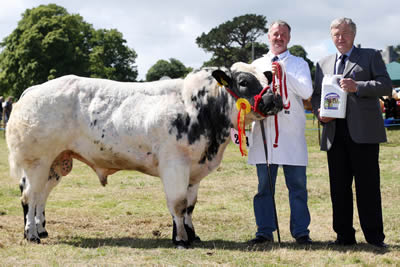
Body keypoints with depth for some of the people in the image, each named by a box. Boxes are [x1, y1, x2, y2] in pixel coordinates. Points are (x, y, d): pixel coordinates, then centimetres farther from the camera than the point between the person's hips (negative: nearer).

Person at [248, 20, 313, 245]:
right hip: (263, 130, 2)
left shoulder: (298, 64, 10)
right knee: (265, 184, 3)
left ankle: (301, 231, 5)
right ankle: (265, 231, 9)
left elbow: (307, 91, -5)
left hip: (292, 133, -2)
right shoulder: (257, 65, 18)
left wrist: (284, 75, -15)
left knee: (297, 184, -1)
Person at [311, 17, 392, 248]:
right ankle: (344, 236, 11)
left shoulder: (370, 56, 8)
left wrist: (358, 87, -16)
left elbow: (386, 86, -2)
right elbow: (316, 95, 23)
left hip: (363, 131, -4)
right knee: (339, 186, 5)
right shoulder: (324, 64, 21)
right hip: (335, 132, 4)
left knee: (368, 186, -4)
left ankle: (375, 236, 1)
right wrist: (319, 112, 1)